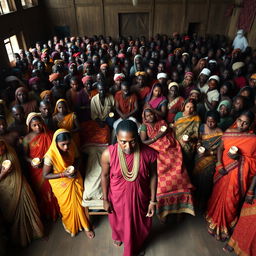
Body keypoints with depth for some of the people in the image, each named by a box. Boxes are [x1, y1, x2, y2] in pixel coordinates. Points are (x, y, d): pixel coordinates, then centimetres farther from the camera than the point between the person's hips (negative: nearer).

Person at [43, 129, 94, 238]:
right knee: (68, 206, 16)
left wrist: (76, 168, -17)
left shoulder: (72, 146, -19)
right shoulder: (50, 155, -30)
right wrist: (63, 174, -27)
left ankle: (85, 226, 35)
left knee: (80, 203, 11)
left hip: (74, 178, 3)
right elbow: (45, 175, -18)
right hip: (61, 183, -3)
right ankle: (70, 226, 46)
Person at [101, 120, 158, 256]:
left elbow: (153, 176, -11)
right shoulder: (108, 154, -27)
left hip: (139, 197, 1)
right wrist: (105, 199, -1)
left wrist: (152, 200, -4)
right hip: (118, 197, 0)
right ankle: (118, 236, 68)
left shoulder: (149, 153, -27)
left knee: (138, 224, 26)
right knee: (118, 221, 29)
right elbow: (105, 175, -10)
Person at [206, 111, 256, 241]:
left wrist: (239, 158, -22)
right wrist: (219, 164, -11)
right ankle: (214, 219, 42)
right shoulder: (229, 132, -2)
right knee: (218, 195, 15)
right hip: (224, 170, 3)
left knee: (230, 200, 9)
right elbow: (220, 148, 1)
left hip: (239, 174, -2)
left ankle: (224, 226, 35)